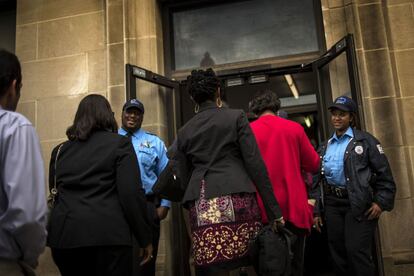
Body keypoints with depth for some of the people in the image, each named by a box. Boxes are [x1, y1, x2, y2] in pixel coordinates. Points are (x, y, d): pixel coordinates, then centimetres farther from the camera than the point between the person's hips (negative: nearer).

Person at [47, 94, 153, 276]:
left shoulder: (60, 150, 14)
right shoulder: (119, 144, 0)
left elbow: (54, 193, 17)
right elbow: (131, 194, -9)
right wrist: (145, 238, -4)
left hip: (63, 235, 5)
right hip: (107, 235, -5)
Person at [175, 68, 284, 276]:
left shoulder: (184, 131, 15)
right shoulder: (236, 117, 5)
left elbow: (185, 175, 15)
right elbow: (255, 164, -1)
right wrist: (273, 209, 0)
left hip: (202, 207, 3)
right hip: (236, 199, -2)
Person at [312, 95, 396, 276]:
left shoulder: (365, 140, 2)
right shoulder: (325, 147, 15)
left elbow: (384, 173, -2)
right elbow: (319, 180, 15)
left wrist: (381, 202, -12)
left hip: (359, 204, -5)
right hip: (332, 204, 5)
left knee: (357, 251, -10)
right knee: (338, 253, 10)